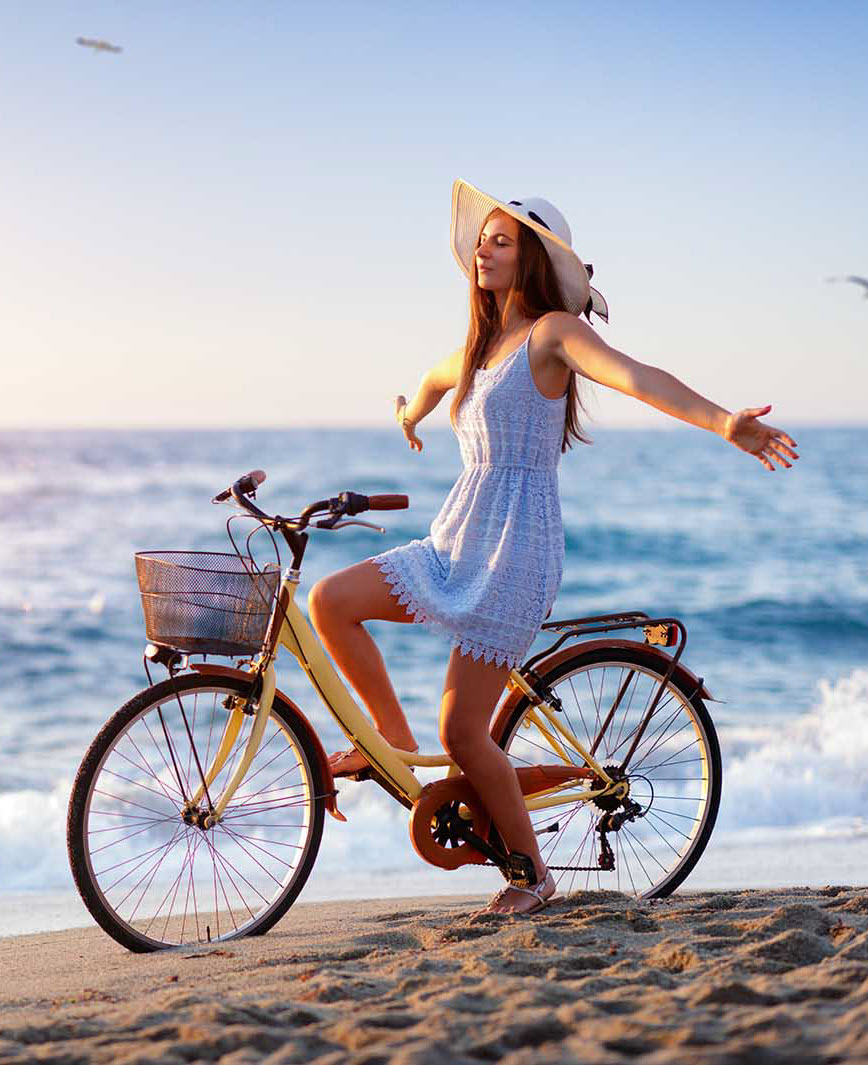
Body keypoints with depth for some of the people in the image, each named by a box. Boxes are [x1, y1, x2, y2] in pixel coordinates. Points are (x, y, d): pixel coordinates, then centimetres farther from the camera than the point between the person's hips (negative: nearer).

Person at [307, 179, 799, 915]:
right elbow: (436, 380, 40)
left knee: (463, 733, -7)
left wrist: (724, 423, -41)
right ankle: (394, 738, 11)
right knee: (330, 601, -6)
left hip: (515, 551, -7)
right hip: (455, 545, 7)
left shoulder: (554, 331, -8)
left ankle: (532, 873, 12)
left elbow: (638, 378, -25)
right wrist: (410, 415, 61)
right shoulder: (481, 346, 15)